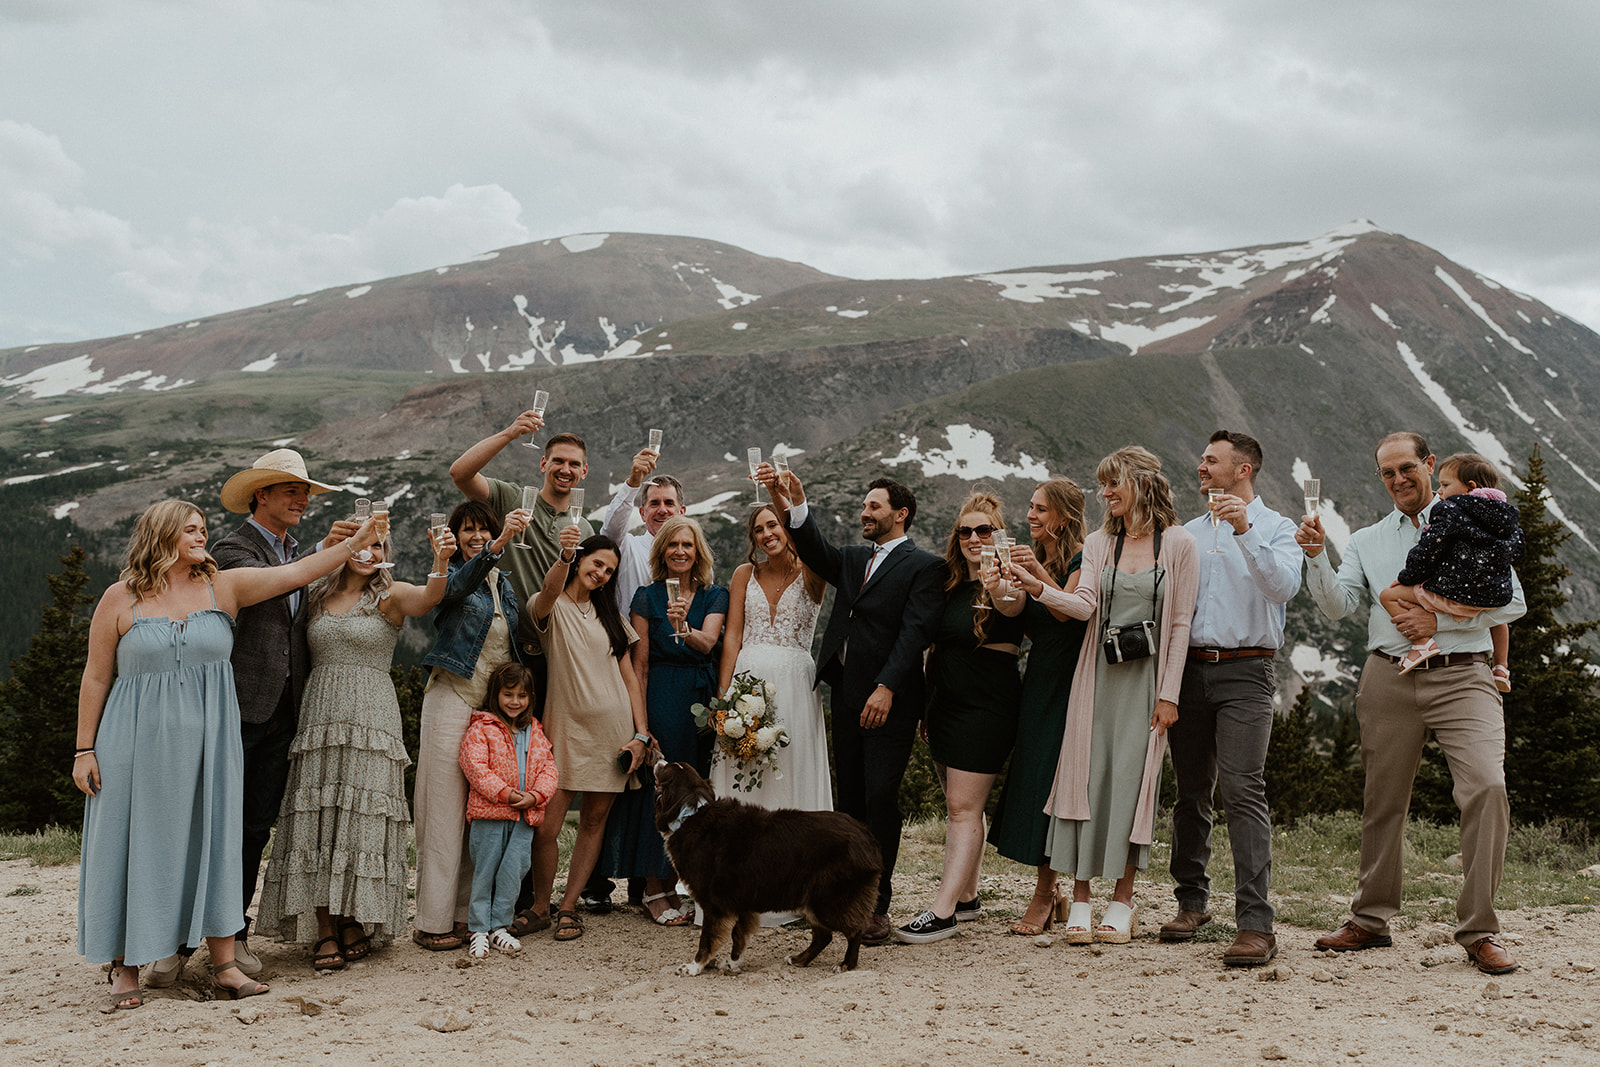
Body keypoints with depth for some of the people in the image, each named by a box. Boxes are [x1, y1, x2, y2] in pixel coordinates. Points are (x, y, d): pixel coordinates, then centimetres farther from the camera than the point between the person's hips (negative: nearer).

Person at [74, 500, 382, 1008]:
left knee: (214, 839, 3)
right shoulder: (121, 599, -1)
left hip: (207, 739, 2)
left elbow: (292, 573, 0)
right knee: (135, 846, 2)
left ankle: (224, 964, 9)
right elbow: (96, 679, 1)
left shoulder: (223, 588, 5)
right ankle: (126, 968, 14)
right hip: (139, 740, -2)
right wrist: (85, 750, -1)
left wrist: (356, 543, -7)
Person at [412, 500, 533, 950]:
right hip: (453, 696, -6)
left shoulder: (503, 583, 17)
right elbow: (456, 587, -27)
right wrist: (496, 548, -42)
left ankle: (473, 910, 12)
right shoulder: (449, 573, -2)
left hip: (496, 701, 6)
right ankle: (433, 921, -4)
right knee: (446, 807, -6)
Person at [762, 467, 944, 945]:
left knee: (880, 799, -9)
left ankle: (877, 906, -4)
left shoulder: (923, 566, -2)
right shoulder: (854, 559, 19)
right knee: (850, 801, 8)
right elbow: (816, 552, 1)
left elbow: (914, 632, -12)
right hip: (846, 698, 6)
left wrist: (886, 688, -21)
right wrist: (793, 505, -13)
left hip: (889, 702, -6)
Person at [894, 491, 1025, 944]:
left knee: (964, 808, -10)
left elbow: (1012, 606, -34)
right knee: (959, 805, 15)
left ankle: (943, 911, -12)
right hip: (945, 703, 8)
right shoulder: (950, 583, 12)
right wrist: (926, 708, 16)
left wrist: (997, 590, -57)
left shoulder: (1006, 584, -9)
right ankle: (967, 894, 26)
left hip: (986, 706, -8)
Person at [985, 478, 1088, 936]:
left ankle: (1043, 897, 1)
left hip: (1067, 683, -7)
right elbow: (1023, 624, 12)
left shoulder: (1081, 560, -7)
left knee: (1048, 779, -7)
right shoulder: (1032, 557, 15)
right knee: (1028, 775, 6)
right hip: (1037, 679, 7)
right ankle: (1050, 892, 16)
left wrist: (1037, 573, -32)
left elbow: (1067, 610, -22)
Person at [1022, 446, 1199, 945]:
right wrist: (1038, 589, -23)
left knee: (1133, 780, -2)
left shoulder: (1178, 543, 0)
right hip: (1098, 673, 3)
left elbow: (1181, 623, -2)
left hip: (1147, 677, -3)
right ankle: (1080, 899, 3)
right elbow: (1084, 605, -5)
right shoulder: (1098, 543, 10)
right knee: (1087, 776, -2)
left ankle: (1122, 902, 7)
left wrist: (1168, 693, -6)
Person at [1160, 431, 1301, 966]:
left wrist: (1246, 531, -22)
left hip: (1244, 672, -5)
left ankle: (1256, 925, -17)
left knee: (1243, 791, -15)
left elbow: (1284, 586, -14)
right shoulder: (1189, 532, 21)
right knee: (1191, 791, 8)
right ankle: (1191, 901, 20)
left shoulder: (1276, 528, 5)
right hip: (1189, 668, 5)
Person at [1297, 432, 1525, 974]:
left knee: (1487, 787, -18)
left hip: (1461, 676, -2)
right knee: (1383, 800, 7)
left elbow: (1511, 601, 2)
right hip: (1389, 679, 2)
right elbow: (1337, 606, 3)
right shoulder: (1367, 541, 17)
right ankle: (1371, 919, 21)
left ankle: (1479, 931, -11)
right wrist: (1316, 557, -14)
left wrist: (1439, 620, -9)